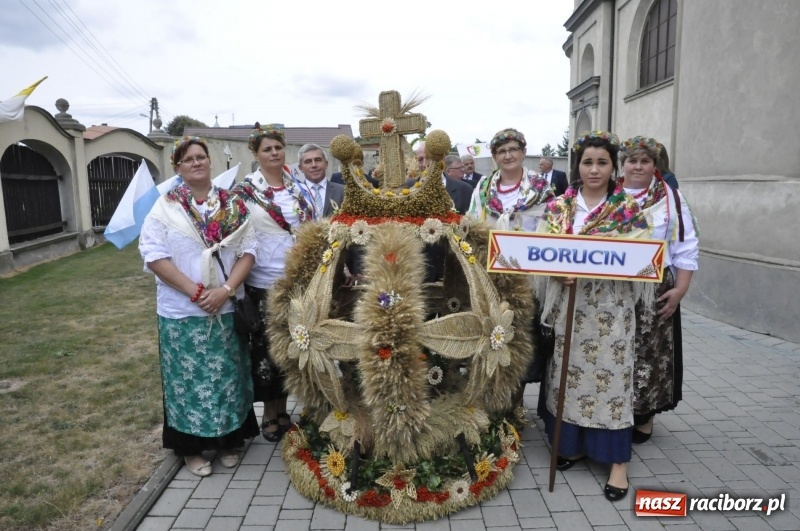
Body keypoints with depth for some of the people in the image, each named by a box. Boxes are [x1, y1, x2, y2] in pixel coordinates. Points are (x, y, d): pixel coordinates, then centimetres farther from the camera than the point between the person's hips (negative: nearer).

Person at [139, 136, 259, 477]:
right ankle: (191, 447, 24)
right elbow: (153, 255, -10)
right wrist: (196, 291, -17)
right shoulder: (165, 207, -2)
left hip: (227, 309, 2)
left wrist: (227, 289, -15)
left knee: (228, 376, 10)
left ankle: (228, 441, 28)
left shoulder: (233, 206, 4)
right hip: (182, 311, -2)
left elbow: (248, 250, -1)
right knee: (189, 378, 7)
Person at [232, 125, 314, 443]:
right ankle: (270, 413, 23)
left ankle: (283, 409, 29)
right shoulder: (245, 190, -4)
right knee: (266, 348, 6)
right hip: (263, 282, -4)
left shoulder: (298, 186, 8)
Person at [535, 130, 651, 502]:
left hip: (610, 306, -2)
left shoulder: (629, 210, 0)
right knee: (568, 370, 9)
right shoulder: (557, 207, 5)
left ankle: (618, 462, 10)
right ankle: (572, 443, 27)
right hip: (567, 302, 2)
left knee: (611, 373, 0)